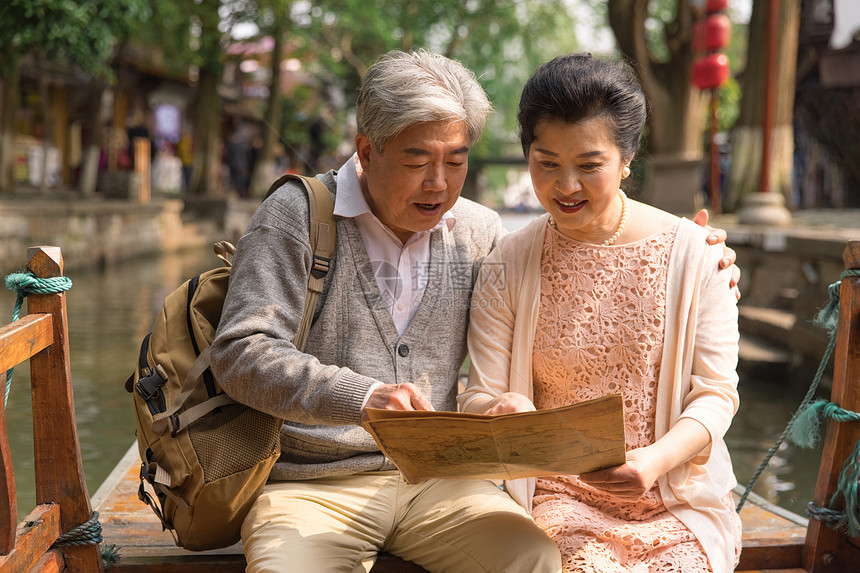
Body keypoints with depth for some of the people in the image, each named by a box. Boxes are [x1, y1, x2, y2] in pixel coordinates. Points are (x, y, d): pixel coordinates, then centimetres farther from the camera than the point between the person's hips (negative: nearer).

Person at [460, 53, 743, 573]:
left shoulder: (692, 252, -2)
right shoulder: (508, 264, 1)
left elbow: (716, 392, -3)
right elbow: (480, 394, 1)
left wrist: (654, 460, -21)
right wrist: (500, 411, -24)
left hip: (676, 497, 1)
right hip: (560, 494, 0)